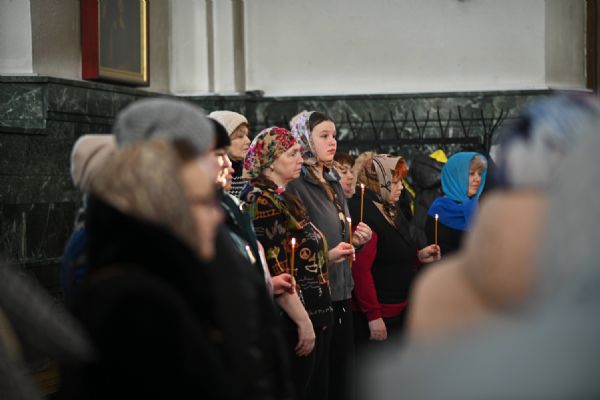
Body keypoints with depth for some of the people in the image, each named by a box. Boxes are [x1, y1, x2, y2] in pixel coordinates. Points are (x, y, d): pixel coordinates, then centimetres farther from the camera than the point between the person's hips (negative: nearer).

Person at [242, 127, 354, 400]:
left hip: (316, 316, 10)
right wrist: (303, 321, -20)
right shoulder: (262, 200, -13)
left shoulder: (283, 198, 16)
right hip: (294, 323, -10)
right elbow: (274, 270, -19)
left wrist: (328, 256, 10)